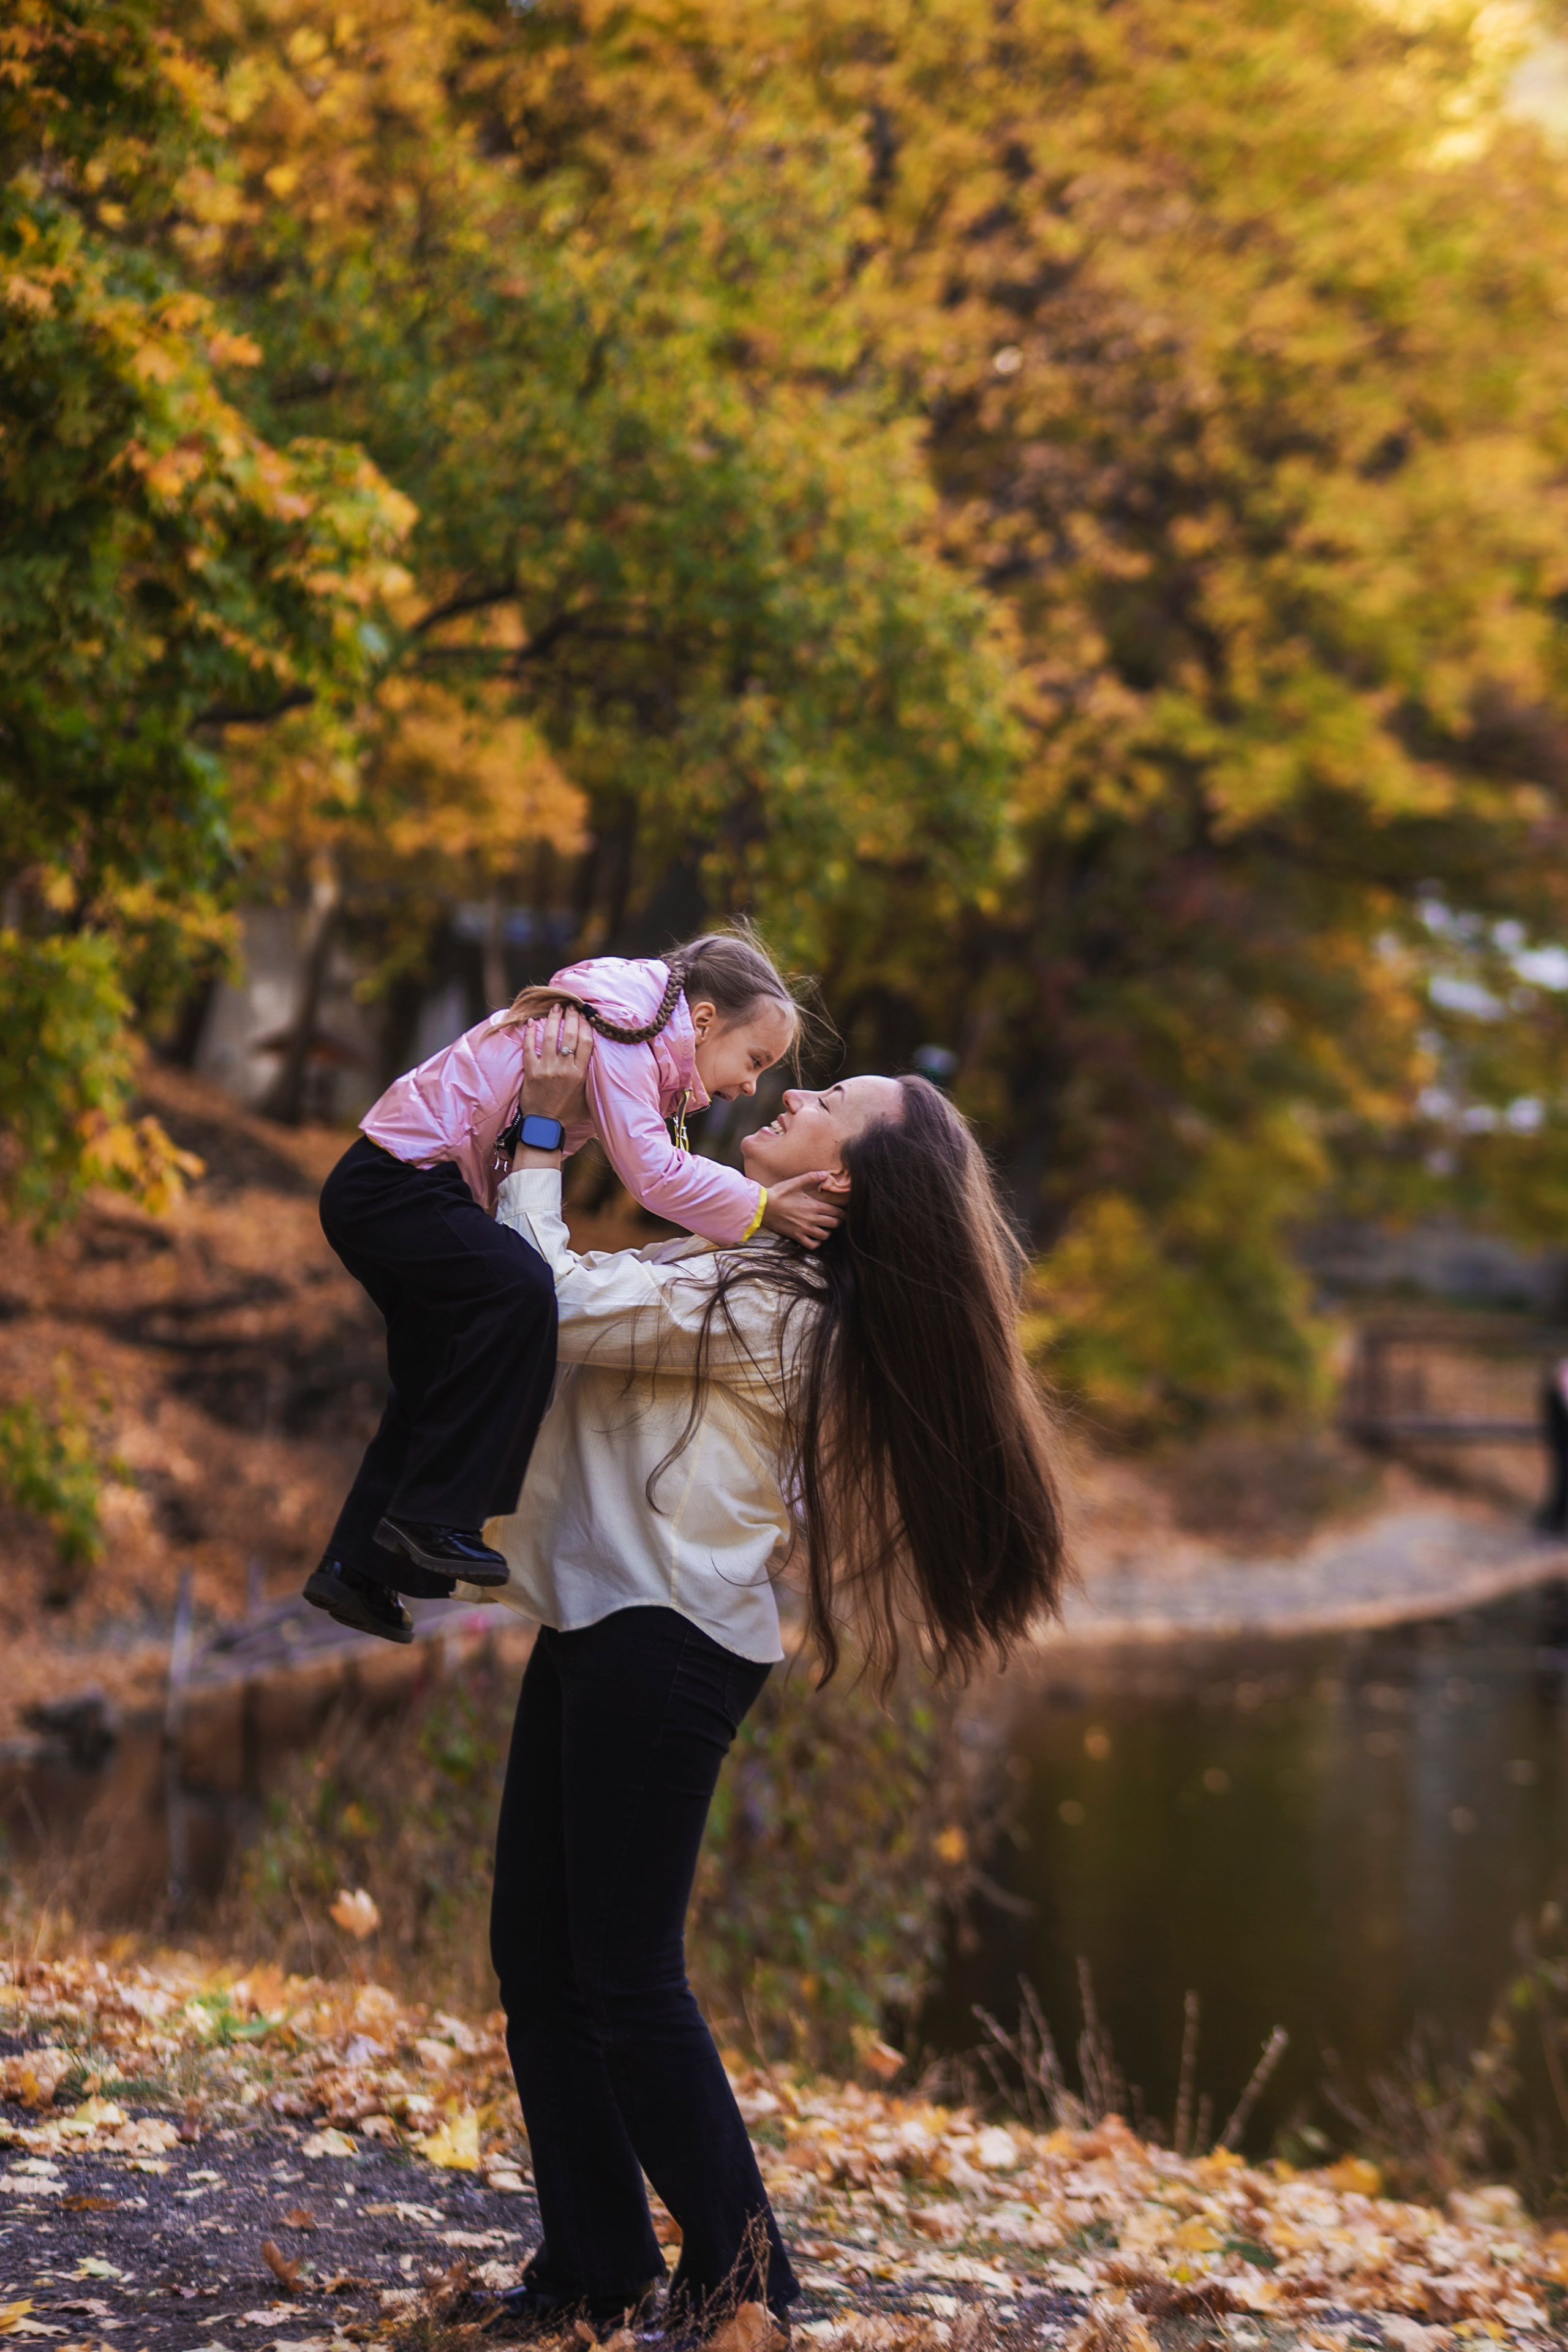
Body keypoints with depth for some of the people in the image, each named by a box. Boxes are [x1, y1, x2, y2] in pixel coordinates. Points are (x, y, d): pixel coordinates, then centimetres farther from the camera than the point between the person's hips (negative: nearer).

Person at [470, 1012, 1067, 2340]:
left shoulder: (760, 1307, -16)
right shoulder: (751, 1277, 14)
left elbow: (549, 1305, -17)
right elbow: (583, 1296, 19)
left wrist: (543, 1137, -9)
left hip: (663, 1642, -10)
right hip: (599, 1629, 10)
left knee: (628, 1979, -4)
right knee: (537, 1958, 11)